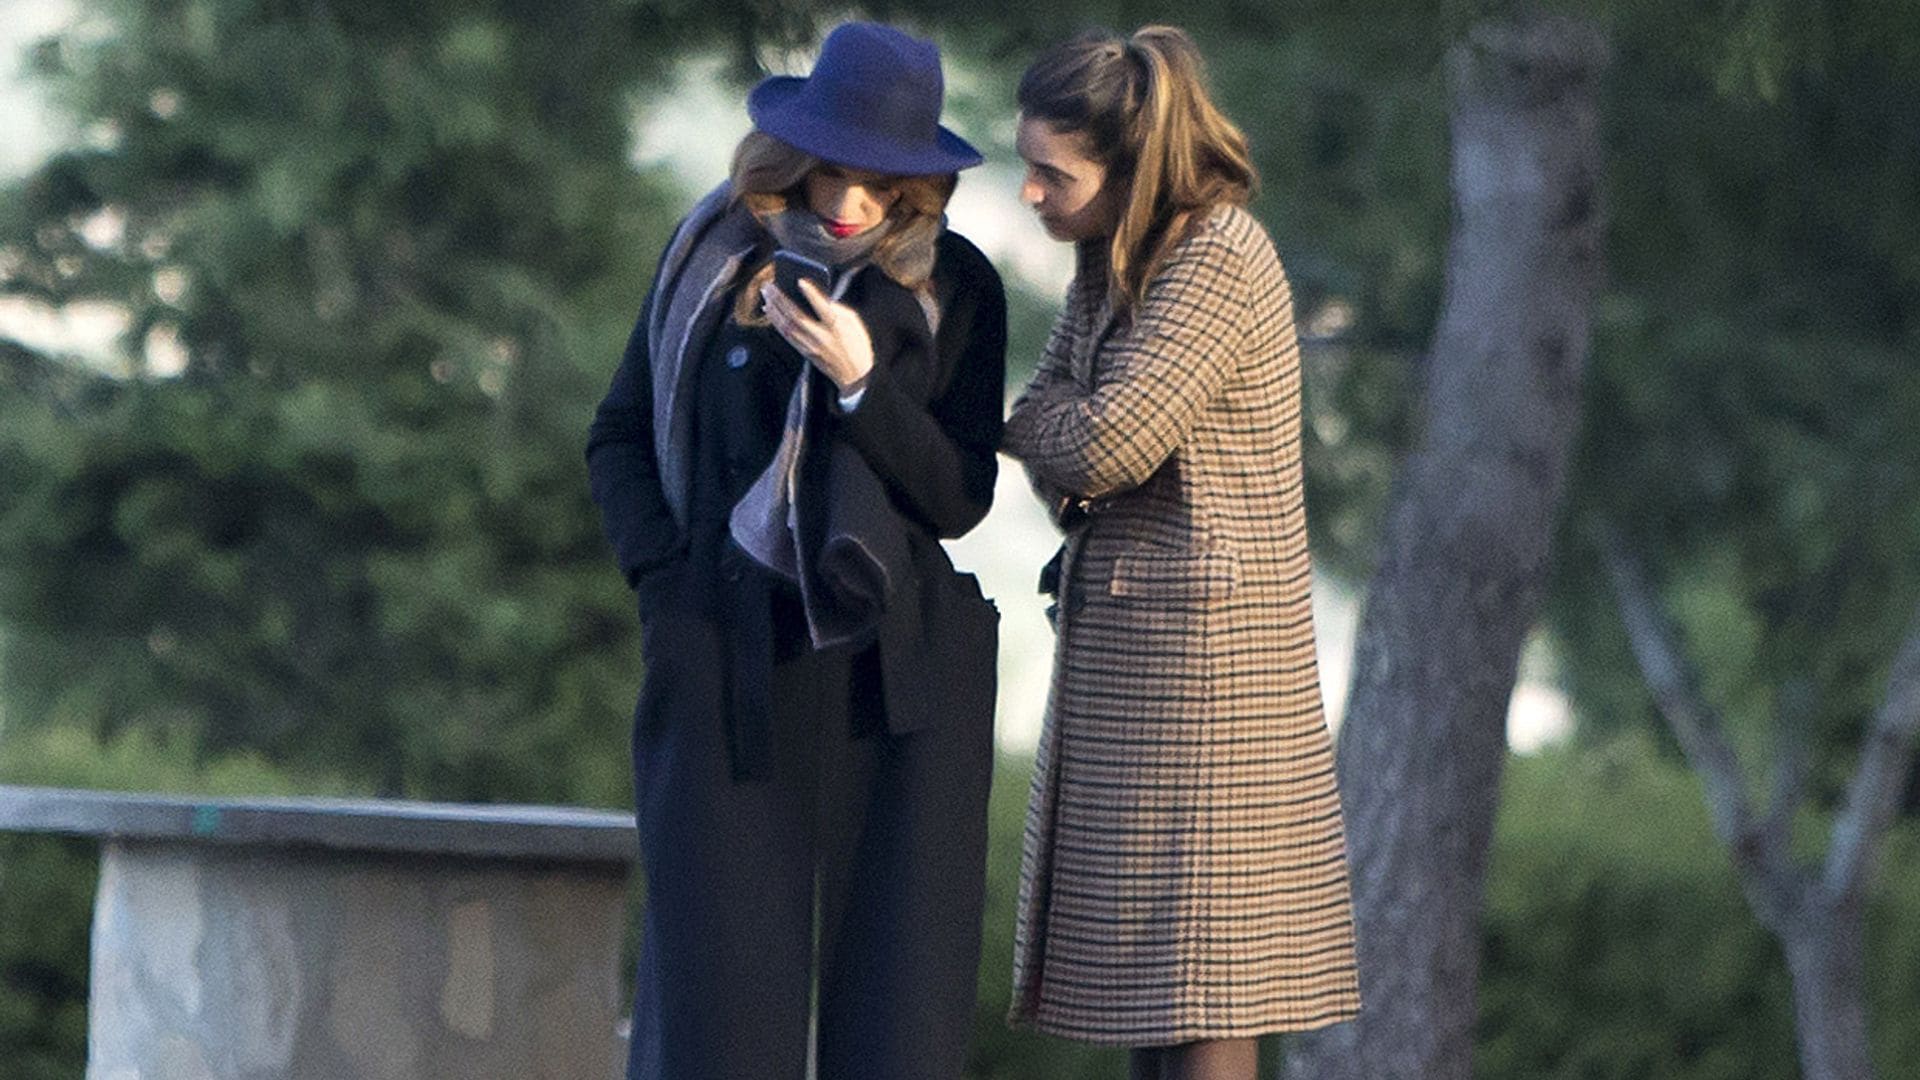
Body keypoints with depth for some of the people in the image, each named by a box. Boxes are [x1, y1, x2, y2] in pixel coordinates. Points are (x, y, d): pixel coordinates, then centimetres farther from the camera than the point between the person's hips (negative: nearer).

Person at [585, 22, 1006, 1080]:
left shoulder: (953, 290, 2)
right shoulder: (712, 251, 6)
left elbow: (960, 499, -1)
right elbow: (619, 436, 15)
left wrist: (862, 384, -16)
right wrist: (664, 578, 0)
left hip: (891, 670, 0)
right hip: (723, 664, 0)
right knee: (718, 969, -3)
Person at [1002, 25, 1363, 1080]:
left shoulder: (1218, 260, -16)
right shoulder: (1111, 260, 13)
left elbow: (1107, 441, -21)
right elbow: (1049, 442, 14)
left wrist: (1024, 425, 0)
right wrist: (1068, 473, -9)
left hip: (1200, 638, -9)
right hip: (1119, 632, 9)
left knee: (1194, 969, -9)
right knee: (1142, 972, 10)